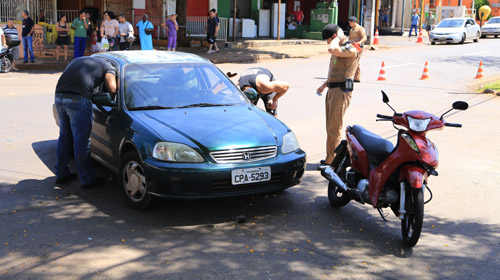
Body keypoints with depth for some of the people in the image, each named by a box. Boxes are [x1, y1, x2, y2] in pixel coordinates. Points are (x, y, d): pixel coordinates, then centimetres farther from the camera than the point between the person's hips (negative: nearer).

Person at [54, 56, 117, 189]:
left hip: (59, 97, 6)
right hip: (78, 99, -6)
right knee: (82, 141, 2)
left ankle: (61, 174, 30)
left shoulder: (78, 60, 33)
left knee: (64, 137, 20)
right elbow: (112, 89, 0)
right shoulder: (108, 66, 15)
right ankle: (87, 180, 12)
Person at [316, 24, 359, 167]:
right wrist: (325, 85, 29)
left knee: (334, 127, -7)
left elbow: (332, 49, -33)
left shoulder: (350, 49, -14)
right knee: (330, 127, 14)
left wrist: (339, 37, -16)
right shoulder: (339, 49, 18)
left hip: (341, 91, -10)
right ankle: (331, 158, 23)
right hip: (332, 90, 10)